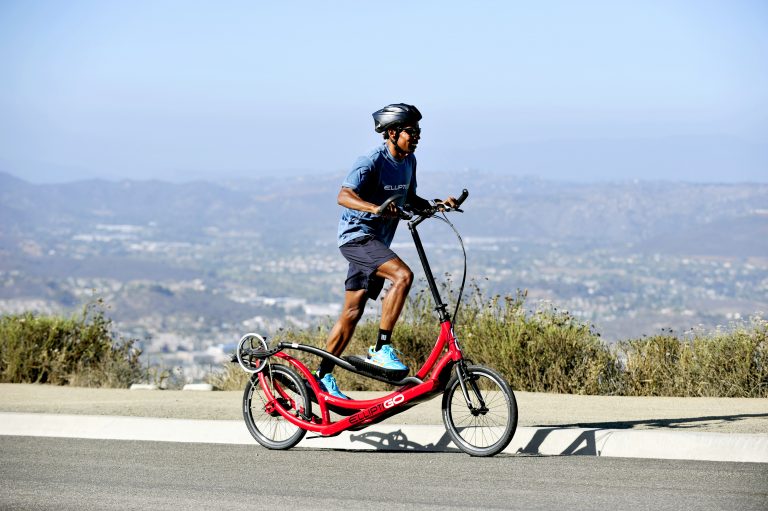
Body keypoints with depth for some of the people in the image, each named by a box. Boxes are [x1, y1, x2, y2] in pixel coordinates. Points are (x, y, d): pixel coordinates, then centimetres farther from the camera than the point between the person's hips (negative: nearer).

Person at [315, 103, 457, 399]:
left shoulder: (408, 161, 7)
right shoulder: (372, 162, -19)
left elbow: (410, 200, 20)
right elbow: (344, 196, -31)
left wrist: (437, 205, 2)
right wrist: (376, 208, -49)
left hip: (376, 241, 9)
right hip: (357, 235, -9)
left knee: (352, 313, 9)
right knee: (403, 275, -29)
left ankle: (323, 377, 17)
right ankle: (381, 349, -22)